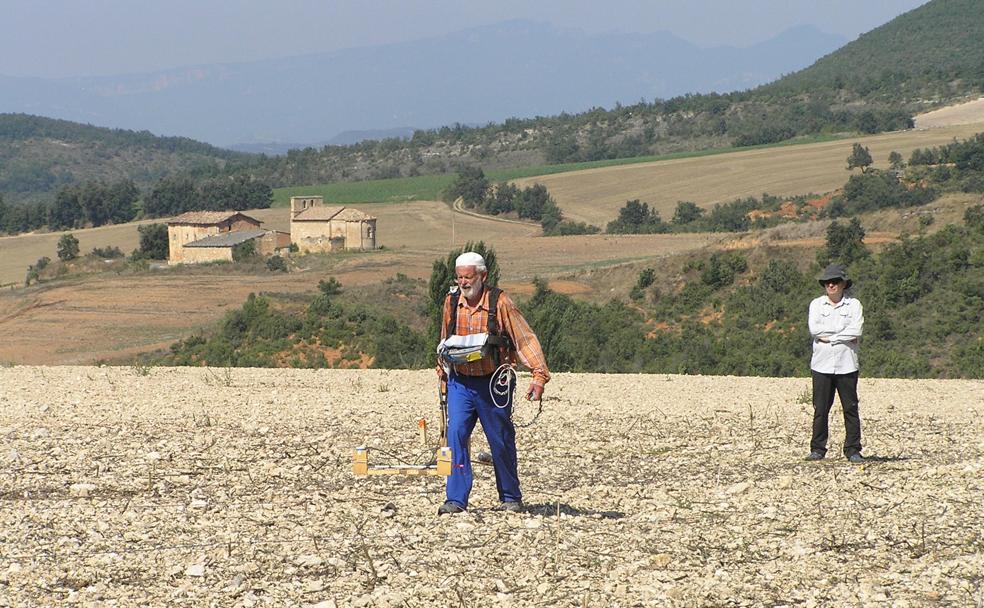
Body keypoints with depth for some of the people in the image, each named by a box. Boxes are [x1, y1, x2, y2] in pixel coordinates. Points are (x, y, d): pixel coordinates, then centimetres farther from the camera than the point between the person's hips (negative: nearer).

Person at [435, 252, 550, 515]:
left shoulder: (500, 302, -11)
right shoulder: (452, 301, 3)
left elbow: (525, 338, -15)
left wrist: (539, 374, -25)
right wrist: (442, 367, 20)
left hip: (492, 384, -3)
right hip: (460, 382, 3)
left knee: (501, 441, 7)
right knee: (456, 434, -11)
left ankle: (510, 498, 22)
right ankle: (456, 499, -9)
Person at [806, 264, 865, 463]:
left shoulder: (853, 305, 7)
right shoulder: (816, 304, 11)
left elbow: (856, 331, -9)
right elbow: (814, 329, -6)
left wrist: (829, 337, -9)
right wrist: (843, 330, -7)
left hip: (846, 365, -1)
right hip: (822, 365, 1)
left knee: (851, 408, 0)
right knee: (820, 409, 0)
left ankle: (853, 450, 4)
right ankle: (818, 449, 6)